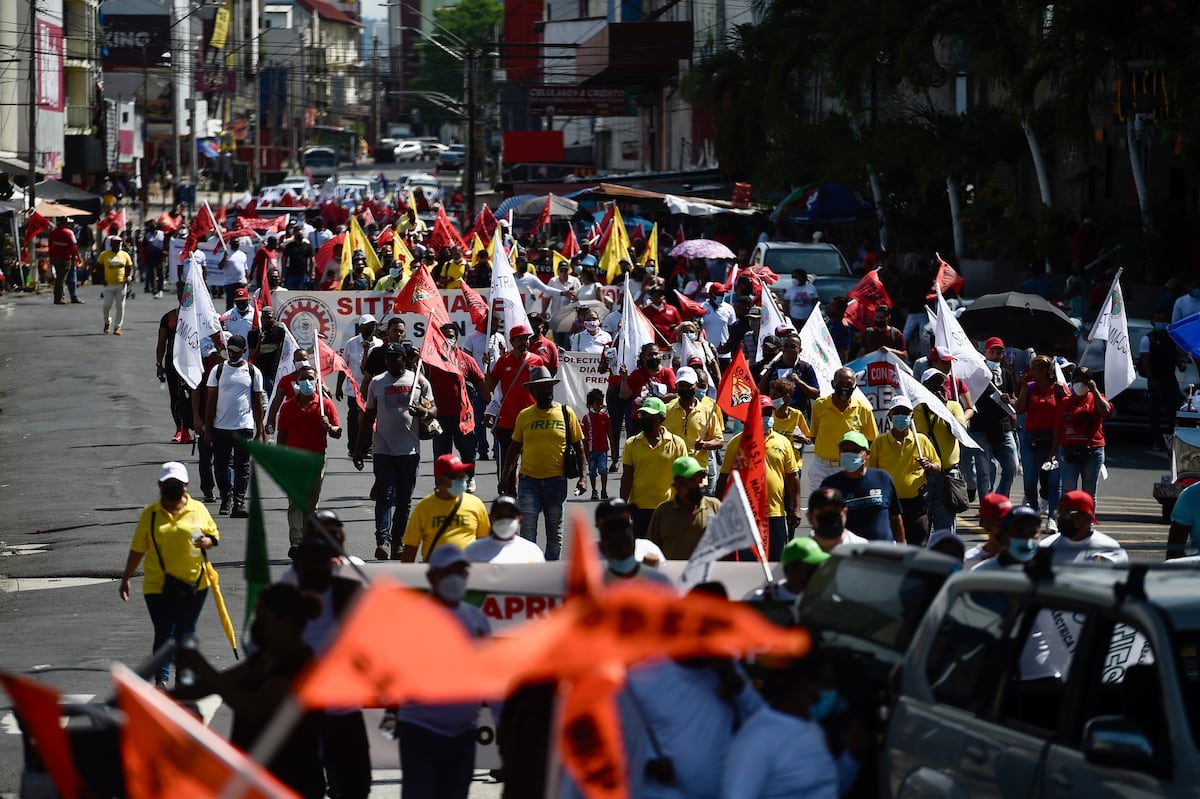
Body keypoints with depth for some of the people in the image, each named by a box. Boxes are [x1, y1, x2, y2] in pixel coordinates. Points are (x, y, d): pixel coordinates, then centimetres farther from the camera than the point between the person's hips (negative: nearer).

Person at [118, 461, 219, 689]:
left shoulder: (198, 509, 4)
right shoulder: (150, 514, 3)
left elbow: (214, 534, 12)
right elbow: (138, 549, 8)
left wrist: (206, 542, -12)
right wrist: (125, 579, 9)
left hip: (194, 583, 1)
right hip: (159, 585, -1)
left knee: (185, 633, 10)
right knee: (164, 634, -9)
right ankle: (161, 680, -10)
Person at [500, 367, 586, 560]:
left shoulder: (566, 414, 1)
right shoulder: (524, 415, 3)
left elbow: (578, 447, 5)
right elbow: (515, 447, 12)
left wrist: (581, 477, -2)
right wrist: (506, 475, 6)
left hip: (556, 480, 0)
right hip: (529, 481, 0)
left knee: (555, 532, 8)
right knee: (527, 529, -8)